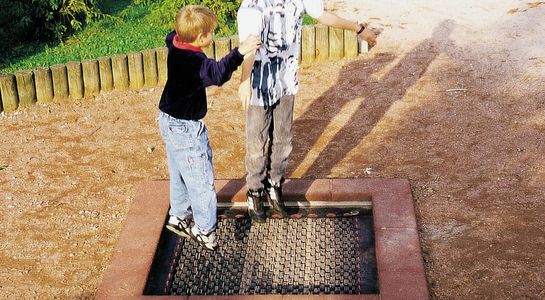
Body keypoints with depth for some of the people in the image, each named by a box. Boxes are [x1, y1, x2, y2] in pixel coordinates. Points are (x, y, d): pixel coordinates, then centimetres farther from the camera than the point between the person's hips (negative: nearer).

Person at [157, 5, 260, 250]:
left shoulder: (174, 46, -4)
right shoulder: (194, 61, -31)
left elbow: (172, 35, 20)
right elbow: (217, 73, -50)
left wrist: (186, 24, 28)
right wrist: (239, 53, -58)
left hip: (169, 121, 10)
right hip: (187, 129, -10)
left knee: (179, 174, 25)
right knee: (201, 179, 4)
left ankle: (178, 216, 41)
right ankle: (205, 230, 15)